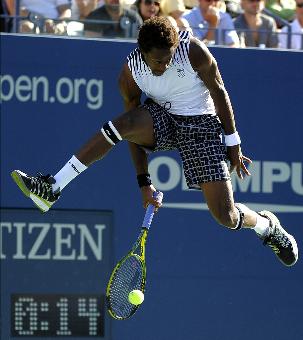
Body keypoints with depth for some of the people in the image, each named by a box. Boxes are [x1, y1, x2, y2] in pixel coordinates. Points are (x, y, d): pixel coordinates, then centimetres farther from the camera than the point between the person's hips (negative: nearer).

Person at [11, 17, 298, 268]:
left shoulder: (193, 51, -23)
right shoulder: (130, 74, -15)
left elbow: (219, 92, -10)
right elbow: (134, 131, -6)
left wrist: (233, 143, -5)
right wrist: (144, 182, -7)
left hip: (201, 125, -2)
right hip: (161, 120, 2)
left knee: (227, 217, -12)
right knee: (120, 124, -33)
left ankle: (267, 226, 26)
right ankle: (51, 189, -33)